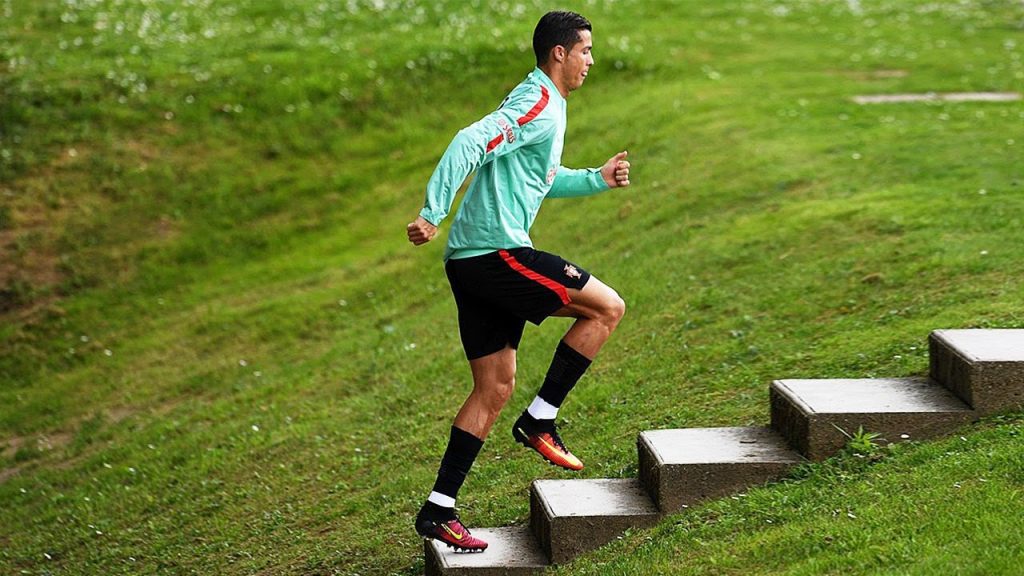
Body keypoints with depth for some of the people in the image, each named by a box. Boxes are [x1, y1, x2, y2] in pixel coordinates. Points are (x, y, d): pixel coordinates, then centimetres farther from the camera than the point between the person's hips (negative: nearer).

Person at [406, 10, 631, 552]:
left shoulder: (542, 103, 22)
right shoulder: (539, 106, -11)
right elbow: (470, 143, -23)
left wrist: (597, 179, 24)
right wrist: (433, 214, -29)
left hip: (473, 262, 10)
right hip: (496, 252, -10)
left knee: (495, 387, 10)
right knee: (607, 307, -4)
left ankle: (438, 509, 10)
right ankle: (540, 420, 1)